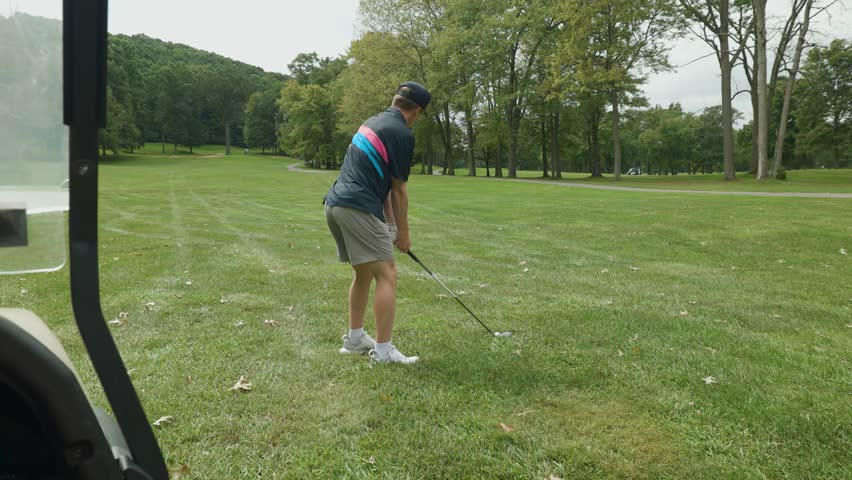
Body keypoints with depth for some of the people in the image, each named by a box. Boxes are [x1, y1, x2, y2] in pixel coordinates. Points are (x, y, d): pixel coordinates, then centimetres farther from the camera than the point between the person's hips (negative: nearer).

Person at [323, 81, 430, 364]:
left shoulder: (373, 122, 21)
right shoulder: (402, 134, -7)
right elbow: (399, 190, -2)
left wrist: (391, 223, 20)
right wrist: (403, 231, 10)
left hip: (335, 204, 10)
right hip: (359, 209, -10)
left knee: (364, 273, 20)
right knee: (387, 275, -5)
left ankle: (355, 339, 28)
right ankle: (383, 351, -4)